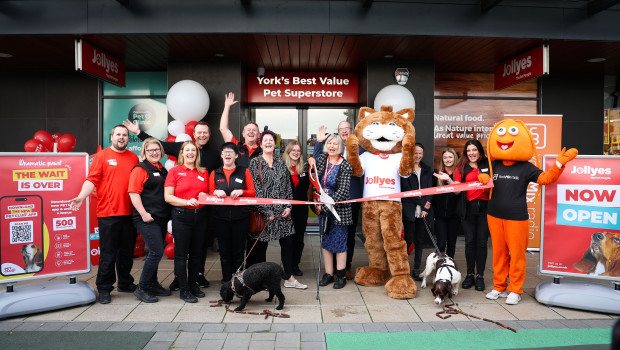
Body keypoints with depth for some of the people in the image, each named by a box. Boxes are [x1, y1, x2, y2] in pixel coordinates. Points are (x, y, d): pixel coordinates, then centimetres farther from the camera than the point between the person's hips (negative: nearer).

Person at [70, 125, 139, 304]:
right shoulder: (102, 156, 1)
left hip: (129, 213, 4)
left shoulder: (133, 158, 12)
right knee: (108, 253, 2)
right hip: (108, 213, -4)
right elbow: (92, 180, -7)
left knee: (127, 251, 14)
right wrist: (81, 196, -23)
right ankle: (104, 289, 13)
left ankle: (125, 283, 28)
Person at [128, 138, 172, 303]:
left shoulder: (163, 170, 17)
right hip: (147, 219, -8)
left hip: (162, 217, 8)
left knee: (156, 252, 13)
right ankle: (141, 288, 2)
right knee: (156, 252, -11)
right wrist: (143, 213, -20)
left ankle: (153, 284, 25)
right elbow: (133, 193, -14)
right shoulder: (140, 169, -6)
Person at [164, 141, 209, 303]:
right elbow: (168, 197, -6)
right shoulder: (175, 171, 1)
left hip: (200, 215, 4)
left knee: (196, 253, 11)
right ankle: (184, 289, 10)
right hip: (181, 216, -4)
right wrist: (186, 202, -18)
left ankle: (193, 284, 25)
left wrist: (206, 197, -3)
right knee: (181, 254, 1)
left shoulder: (204, 173, 11)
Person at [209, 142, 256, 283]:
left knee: (238, 250, 4)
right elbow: (209, 194, 11)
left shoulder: (244, 172, 7)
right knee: (224, 250, 6)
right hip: (221, 217, 1)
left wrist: (241, 191, -15)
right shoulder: (215, 174, 11)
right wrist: (216, 192, -11)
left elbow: (253, 193, 4)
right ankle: (226, 280, 17)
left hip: (240, 218, -1)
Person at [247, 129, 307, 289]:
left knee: (288, 242, 5)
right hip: (262, 211, -4)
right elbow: (255, 189, -8)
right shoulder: (255, 162, -3)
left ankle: (290, 278, 17)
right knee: (260, 245, 4)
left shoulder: (281, 163, 11)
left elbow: (287, 187, 12)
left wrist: (288, 207, 0)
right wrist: (266, 212, -13)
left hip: (281, 211, 4)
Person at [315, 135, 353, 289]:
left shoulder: (345, 166, -11)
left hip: (340, 209, -5)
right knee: (325, 242, 10)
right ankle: (328, 274, 21)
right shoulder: (321, 160, 5)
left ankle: (340, 276, 12)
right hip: (324, 209, 5)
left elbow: (343, 191, -16)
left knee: (339, 242, 1)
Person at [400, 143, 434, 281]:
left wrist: (426, 209, -6)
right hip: (409, 211, -4)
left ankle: (416, 270, 13)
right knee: (409, 239, -4)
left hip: (424, 212, 4)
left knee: (420, 241, 6)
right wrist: (422, 202, -10)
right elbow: (406, 189, -6)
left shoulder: (427, 170, 14)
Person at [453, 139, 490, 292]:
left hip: (484, 206, 0)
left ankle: (480, 276, 11)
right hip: (468, 207, 0)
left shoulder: (488, 165, 7)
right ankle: (470, 275, 14)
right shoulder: (461, 167, 7)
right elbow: (457, 190, 1)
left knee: (482, 242, 2)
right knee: (470, 241, 3)